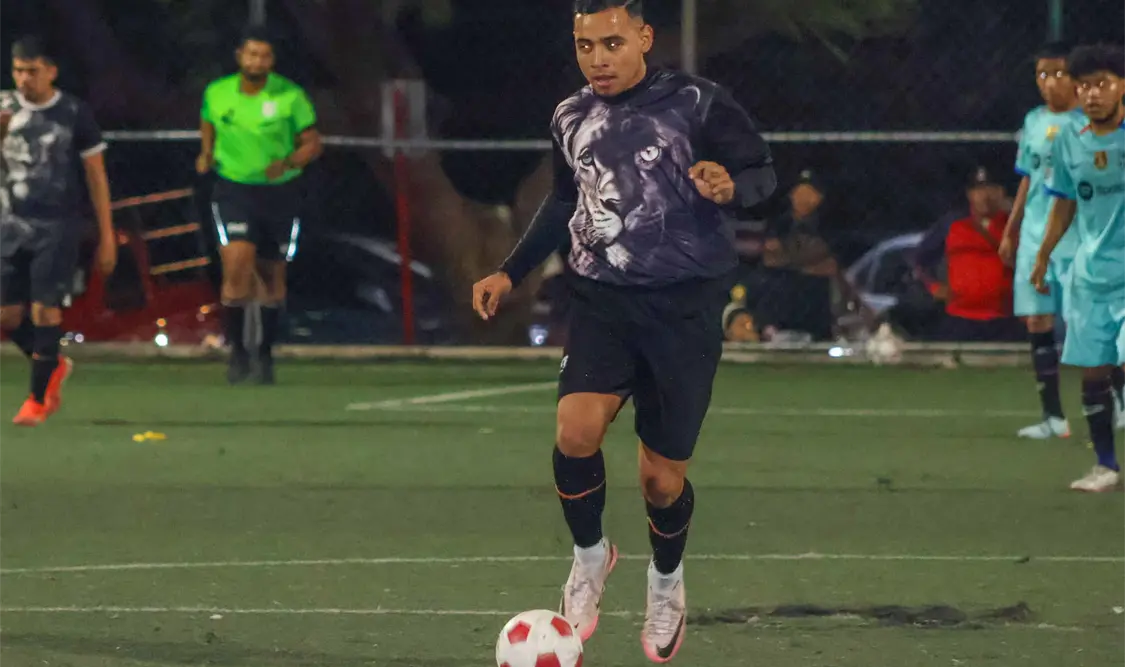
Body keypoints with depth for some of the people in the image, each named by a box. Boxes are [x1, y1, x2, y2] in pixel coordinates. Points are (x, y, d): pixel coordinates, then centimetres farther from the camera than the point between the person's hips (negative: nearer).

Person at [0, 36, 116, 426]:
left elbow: (97, 177, 0)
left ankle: (38, 399, 1)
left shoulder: (75, 114, -5)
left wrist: (107, 237, -2)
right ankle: (54, 367, 30)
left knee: (44, 310, -11)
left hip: (59, 226, -4)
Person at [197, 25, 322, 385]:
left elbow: (312, 144, -3)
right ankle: (237, 349, -5)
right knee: (237, 267, -19)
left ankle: (265, 352, 31)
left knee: (272, 274, 11)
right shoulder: (217, 93, -3)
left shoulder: (290, 96, -9)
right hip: (234, 190, 0)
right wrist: (206, 155, 2)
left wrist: (288, 162, -21)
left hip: (280, 193, 0)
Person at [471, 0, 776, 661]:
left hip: (683, 307, -3)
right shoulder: (572, 119, 7)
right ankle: (590, 556, 5)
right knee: (576, 429, -23)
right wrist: (510, 273, 19)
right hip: (602, 302, 3)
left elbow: (763, 171, -5)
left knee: (663, 477, 2)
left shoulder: (695, 104, -8)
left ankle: (667, 583, 34)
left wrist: (732, 185, -28)